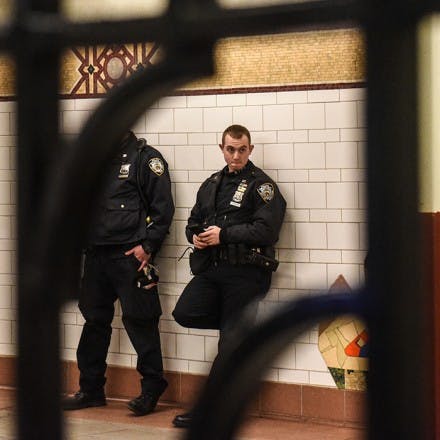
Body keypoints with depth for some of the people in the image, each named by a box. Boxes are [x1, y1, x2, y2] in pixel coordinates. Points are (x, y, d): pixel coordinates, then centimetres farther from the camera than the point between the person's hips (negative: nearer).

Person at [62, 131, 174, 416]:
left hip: (130, 254, -7)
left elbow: (163, 206, -8)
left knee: (139, 320, -5)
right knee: (95, 320, 12)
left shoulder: (146, 158, -3)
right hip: (97, 254, 7)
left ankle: (152, 389, 4)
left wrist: (148, 246, -13)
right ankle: (91, 389, 21)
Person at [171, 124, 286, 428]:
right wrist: (196, 236, 1)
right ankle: (239, 321, 8)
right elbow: (194, 221, 25)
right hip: (211, 269, 6)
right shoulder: (212, 184, 19)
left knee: (230, 342, -4)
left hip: (245, 272, -6)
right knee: (184, 313, -15)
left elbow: (265, 229, -14)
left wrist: (223, 235, -16)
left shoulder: (262, 185, -2)